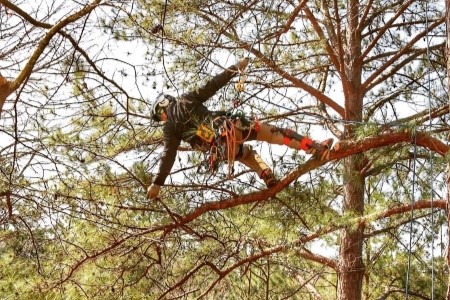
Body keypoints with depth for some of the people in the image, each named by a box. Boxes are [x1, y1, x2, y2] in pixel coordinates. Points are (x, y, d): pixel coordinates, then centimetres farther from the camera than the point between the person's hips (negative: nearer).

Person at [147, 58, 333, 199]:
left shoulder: (169, 129, 10)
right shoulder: (186, 99, 12)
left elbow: (168, 156, 2)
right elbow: (213, 85, 6)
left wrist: (157, 183, 3)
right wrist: (236, 68, 10)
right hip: (228, 127, -1)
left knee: (246, 154, 33)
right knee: (272, 133, 0)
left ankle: (270, 181, 15)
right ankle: (315, 148, -13)